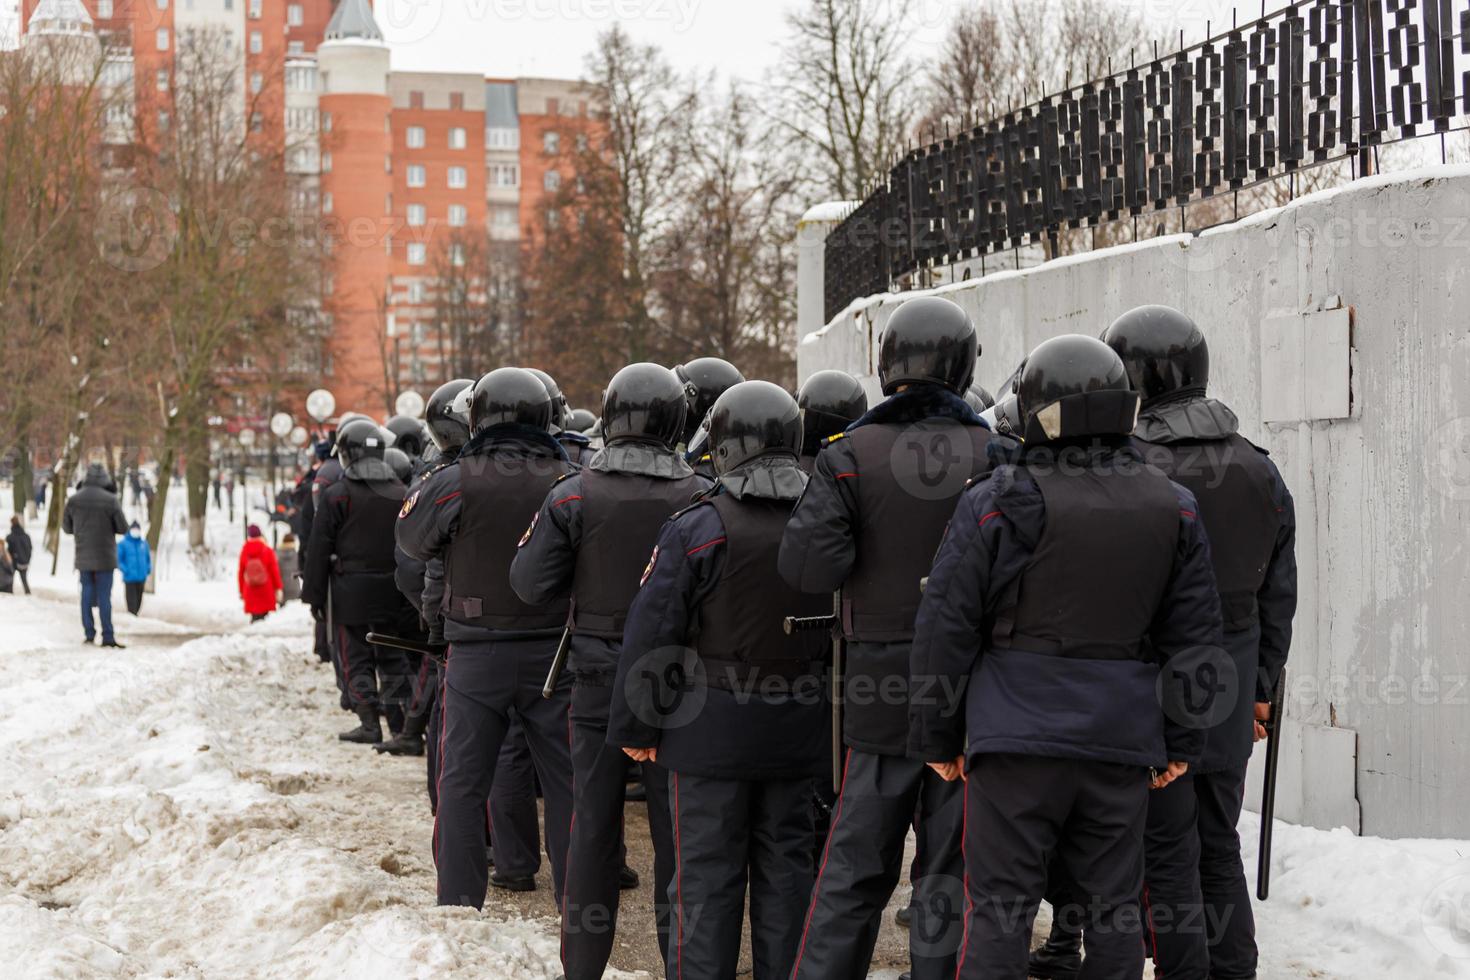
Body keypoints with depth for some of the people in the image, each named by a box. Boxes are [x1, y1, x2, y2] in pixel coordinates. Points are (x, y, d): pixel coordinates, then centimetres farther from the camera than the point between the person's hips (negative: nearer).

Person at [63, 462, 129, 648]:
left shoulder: (74, 500, -3)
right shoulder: (111, 500, -12)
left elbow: (67, 527, 8)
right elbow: (123, 528, -7)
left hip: (83, 557, 3)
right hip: (104, 556, -3)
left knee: (87, 594, 11)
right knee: (104, 596, -1)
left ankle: (89, 633, 11)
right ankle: (107, 636, -3)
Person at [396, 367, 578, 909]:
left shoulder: (455, 482, -11)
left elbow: (412, 537, 4)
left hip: (477, 653, -1)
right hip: (553, 653, 1)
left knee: (463, 782, 8)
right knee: (565, 782, 10)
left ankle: (458, 902, 9)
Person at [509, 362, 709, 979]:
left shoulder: (573, 497, -8)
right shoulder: (702, 498, -9)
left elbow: (532, 586, -6)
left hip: (598, 678, 1)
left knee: (593, 823, 9)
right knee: (676, 827, 7)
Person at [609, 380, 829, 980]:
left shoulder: (697, 528, -13)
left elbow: (650, 635, -12)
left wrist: (637, 727, -4)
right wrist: (833, 714, 20)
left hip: (713, 730, -4)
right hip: (798, 730, 5)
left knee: (708, 870, 2)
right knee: (785, 863, 13)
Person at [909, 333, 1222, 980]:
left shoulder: (1000, 502, -6)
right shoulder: (1172, 508, 7)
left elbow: (946, 628, -4)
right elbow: (1194, 635, 9)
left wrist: (936, 736, 4)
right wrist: (1181, 743, 15)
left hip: (1019, 735, -3)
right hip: (1122, 738, 3)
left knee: (999, 908, 1)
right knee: (1113, 908, 10)